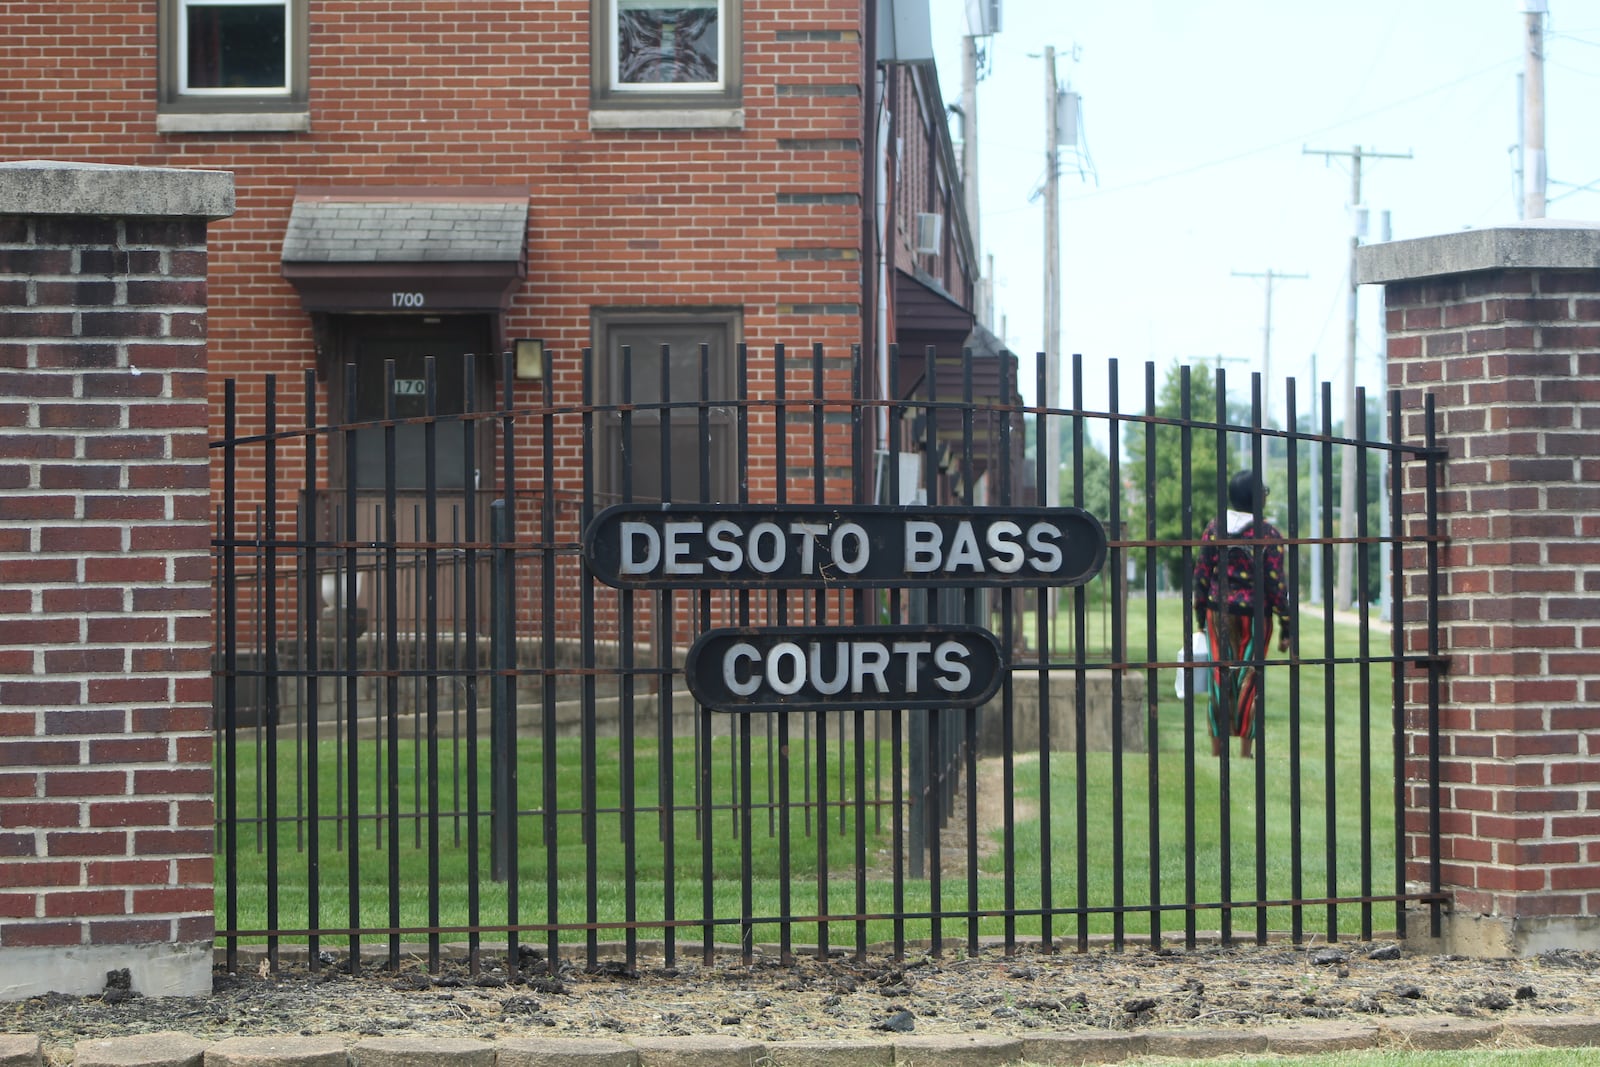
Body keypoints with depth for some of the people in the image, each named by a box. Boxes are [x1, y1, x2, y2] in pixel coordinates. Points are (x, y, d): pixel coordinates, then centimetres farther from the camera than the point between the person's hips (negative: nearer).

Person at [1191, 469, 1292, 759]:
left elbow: (1201, 575, 4)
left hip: (1219, 611, 3)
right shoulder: (1268, 534, -8)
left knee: (1220, 678, 7)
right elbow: (1276, 584, -9)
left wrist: (1200, 617, 13)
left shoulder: (1214, 528, 1)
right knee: (1249, 679, 5)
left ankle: (1217, 750, 9)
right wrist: (1286, 628, -3)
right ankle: (1245, 750, 7)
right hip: (1255, 614, -3)